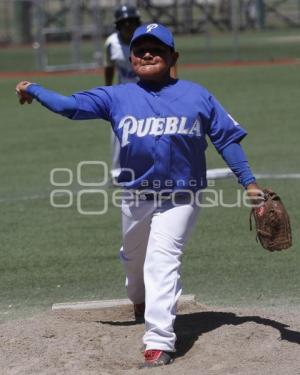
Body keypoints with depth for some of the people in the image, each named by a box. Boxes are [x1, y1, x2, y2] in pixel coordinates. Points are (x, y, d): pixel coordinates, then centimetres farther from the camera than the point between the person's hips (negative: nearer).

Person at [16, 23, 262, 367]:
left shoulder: (197, 96, -1)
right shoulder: (117, 97, 2)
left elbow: (227, 138, 1)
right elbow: (69, 105, 0)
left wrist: (248, 183, -3)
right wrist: (33, 90, -4)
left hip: (180, 198, -3)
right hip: (136, 197, 4)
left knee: (162, 261, -18)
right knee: (134, 258, 22)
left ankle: (159, 342, -23)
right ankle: (140, 303, 56)